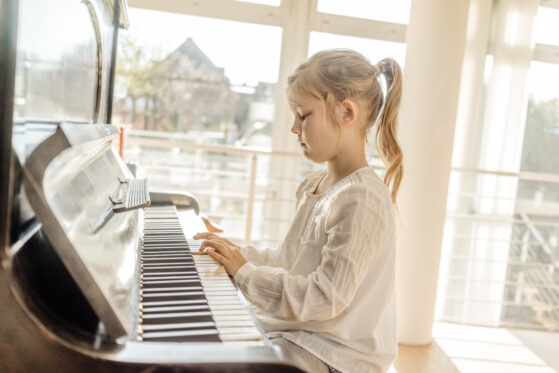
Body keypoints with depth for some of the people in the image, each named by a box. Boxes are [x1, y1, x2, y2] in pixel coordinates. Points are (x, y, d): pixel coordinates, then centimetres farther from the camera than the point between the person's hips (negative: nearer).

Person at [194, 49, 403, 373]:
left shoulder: (362, 200, -23)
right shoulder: (313, 187, 8)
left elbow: (326, 299, -25)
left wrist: (245, 273, -19)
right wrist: (241, 254, 3)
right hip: (296, 331, 9)